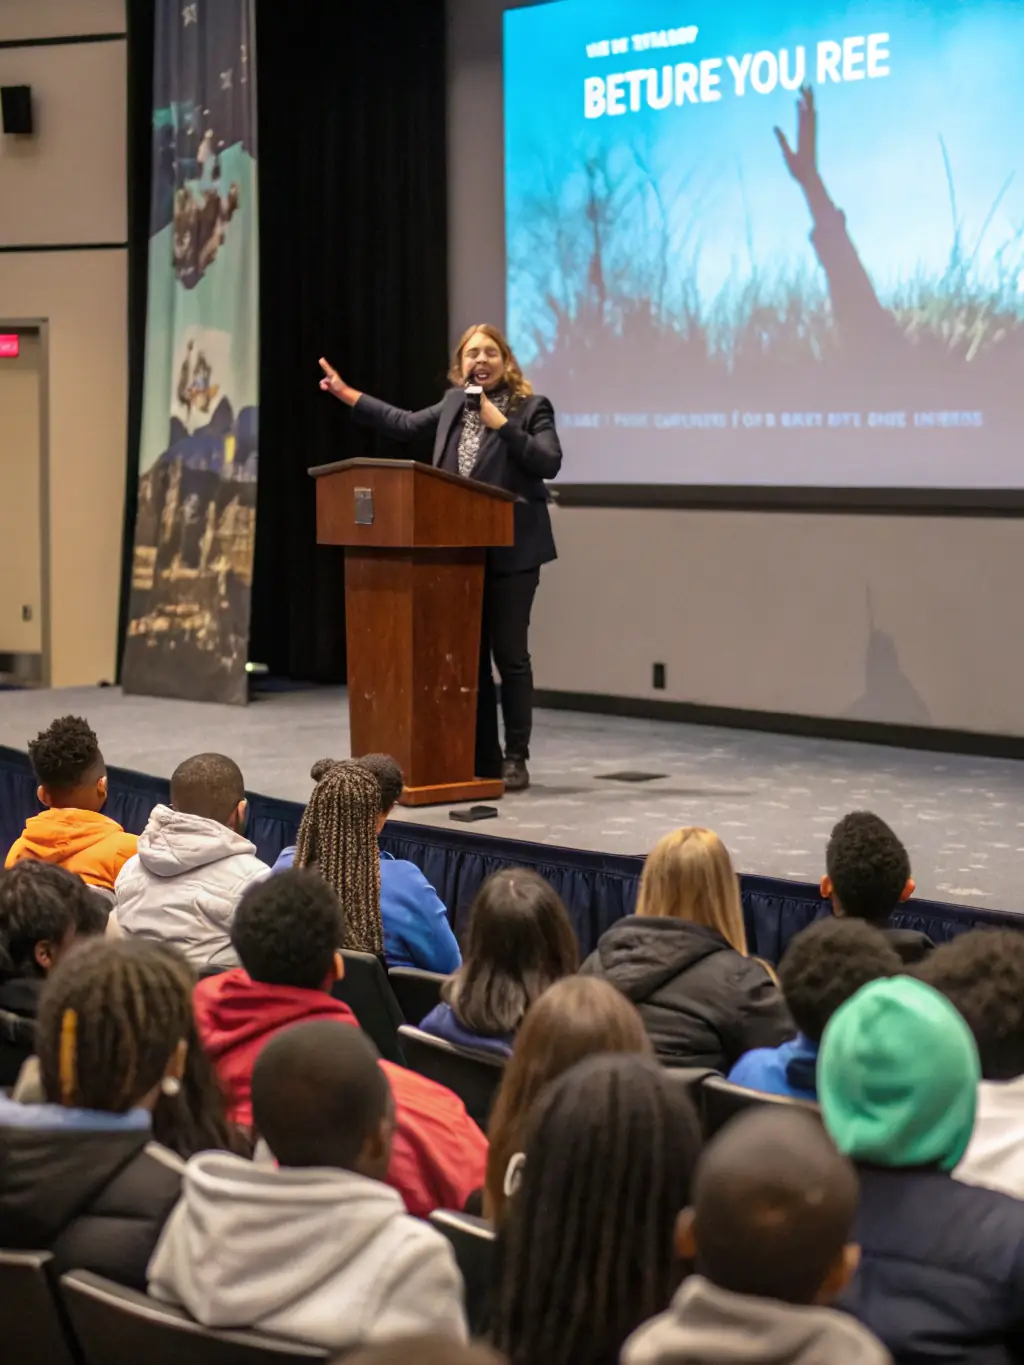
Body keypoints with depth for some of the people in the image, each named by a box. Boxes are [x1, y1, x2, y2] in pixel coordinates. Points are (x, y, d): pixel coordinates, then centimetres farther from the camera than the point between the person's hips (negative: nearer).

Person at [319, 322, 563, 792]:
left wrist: (501, 424, -18)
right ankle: (482, 757, 14)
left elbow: (549, 463, -14)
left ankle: (515, 759, 7)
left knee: (509, 653, -1)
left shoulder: (531, 408, -3)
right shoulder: (454, 403, 13)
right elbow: (405, 424, 24)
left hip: (509, 550, -6)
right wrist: (347, 394, 25)